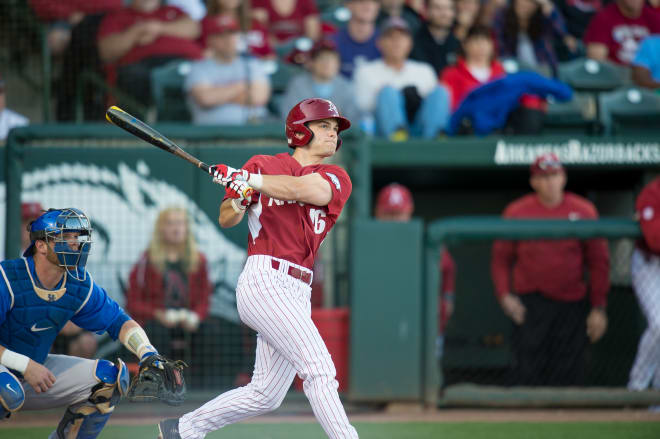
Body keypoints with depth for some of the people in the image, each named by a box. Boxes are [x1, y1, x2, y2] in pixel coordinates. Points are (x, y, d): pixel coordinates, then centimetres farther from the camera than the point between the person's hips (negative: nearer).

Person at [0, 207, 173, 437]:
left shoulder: (81, 286, -4)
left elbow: (120, 323, 7)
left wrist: (149, 355, -12)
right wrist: (26, 365, -31)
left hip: (36, 365, 7)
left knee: (110, 377, -3)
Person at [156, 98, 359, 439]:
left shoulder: (336, 179, 12)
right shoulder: (263, 166, 7)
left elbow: (305, 189, -11)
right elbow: (226, 219, 8)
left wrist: (250, 181, -17)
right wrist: (239, 199, -14)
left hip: (298, 295, 6)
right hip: (264, 280, -6)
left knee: (266, 396, 9)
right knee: (319, 368, -18)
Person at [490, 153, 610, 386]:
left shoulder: (584, 211, 4)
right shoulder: (517, 212, 3)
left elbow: (599, 262, 7)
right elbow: (501, 259, 8)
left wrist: (598, 309, 3)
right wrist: (504, 295, -7)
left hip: (571, 305, 1)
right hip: (530, 303, -1)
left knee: (568, 376, 0)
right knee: (527, 374, -8)